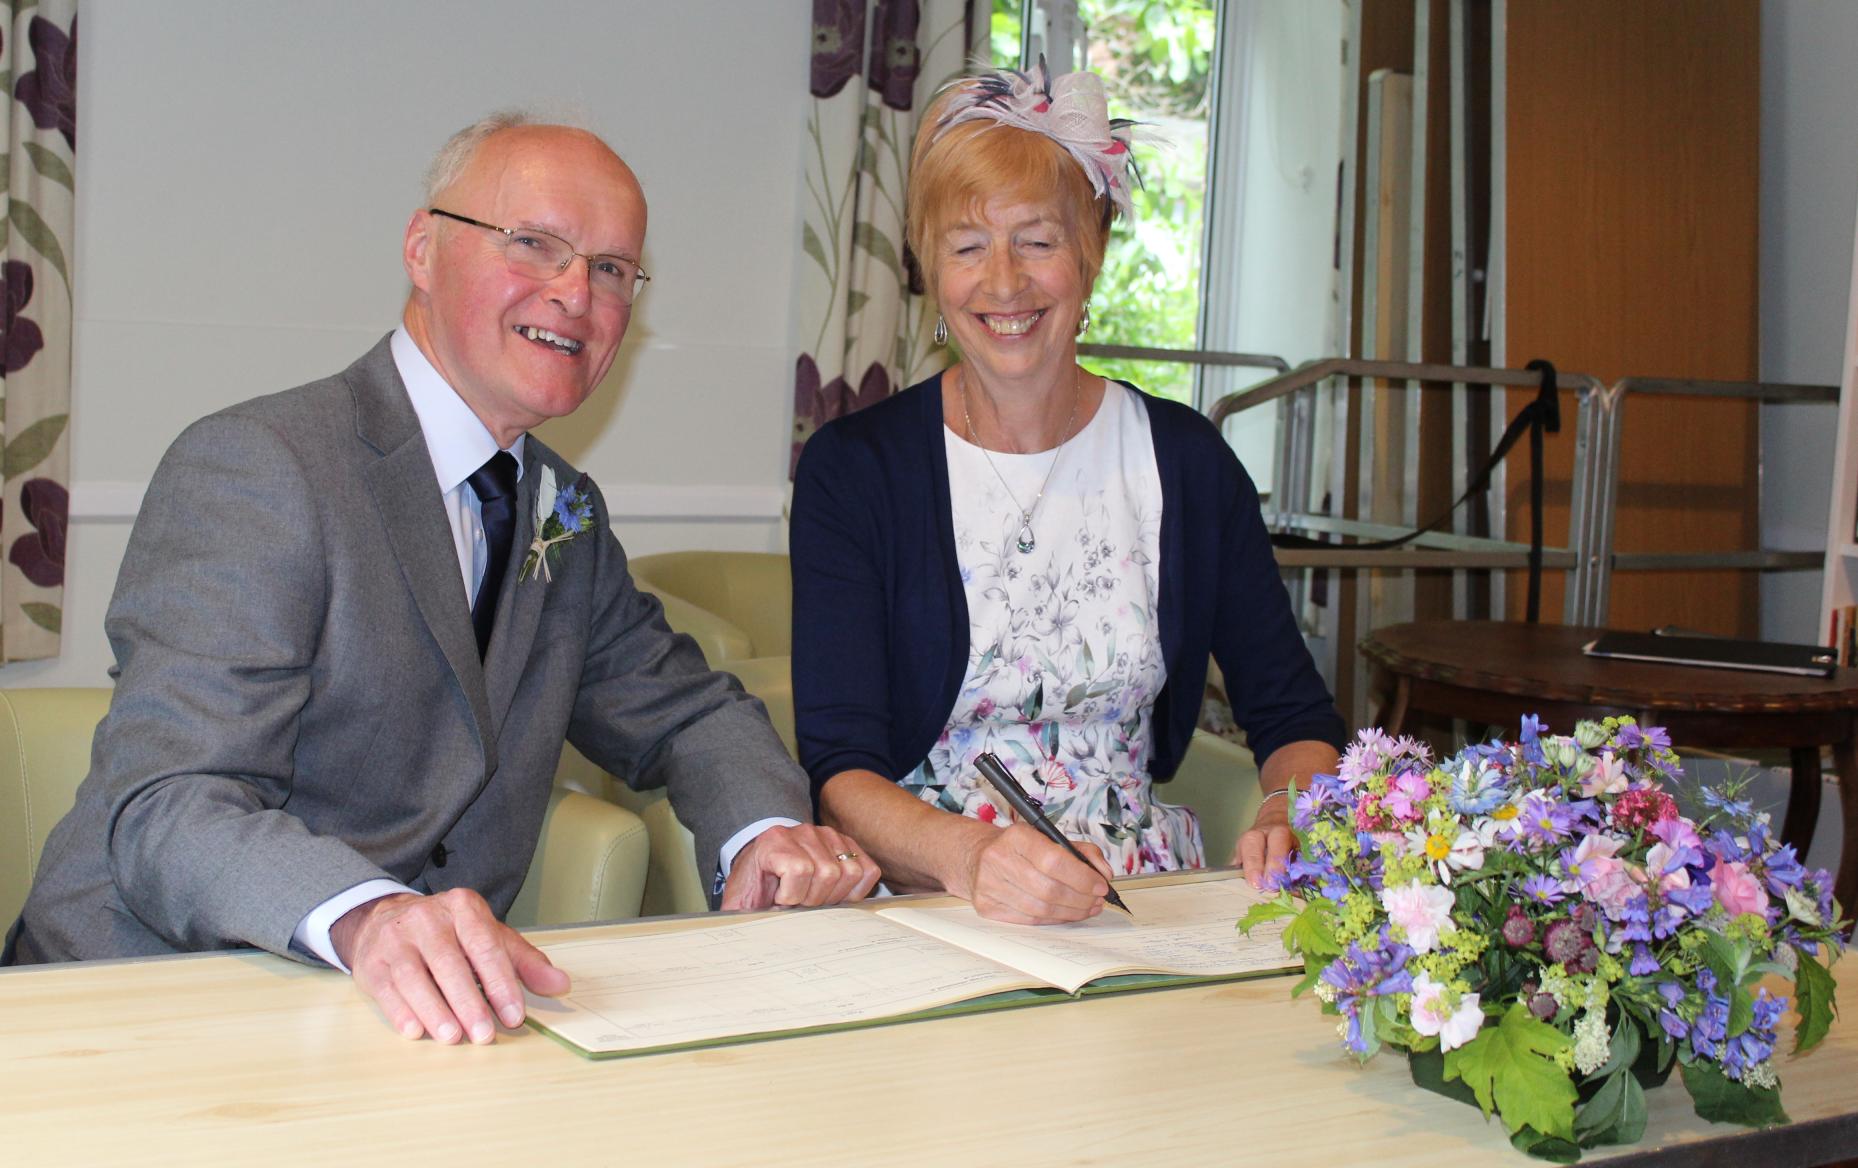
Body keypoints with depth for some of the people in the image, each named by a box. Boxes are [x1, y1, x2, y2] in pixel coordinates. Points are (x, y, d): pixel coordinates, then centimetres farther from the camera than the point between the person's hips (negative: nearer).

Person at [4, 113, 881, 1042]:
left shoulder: (566, 513, 12)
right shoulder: (253, 467, -13)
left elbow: (679, 705, 22)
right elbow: (168, 810, -22)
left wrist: (767, 829, -2)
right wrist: (368, 917, -43)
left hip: (426, 1006, 5)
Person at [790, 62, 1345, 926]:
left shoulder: (1185, 460, 6)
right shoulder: (853, 468, -2)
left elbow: (1292, 715, 9)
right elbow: (839, 768, -10)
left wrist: (1290, 817, -14)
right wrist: (967, 854, -30)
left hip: (1143, 903, 3)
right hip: (925, 907, -3)